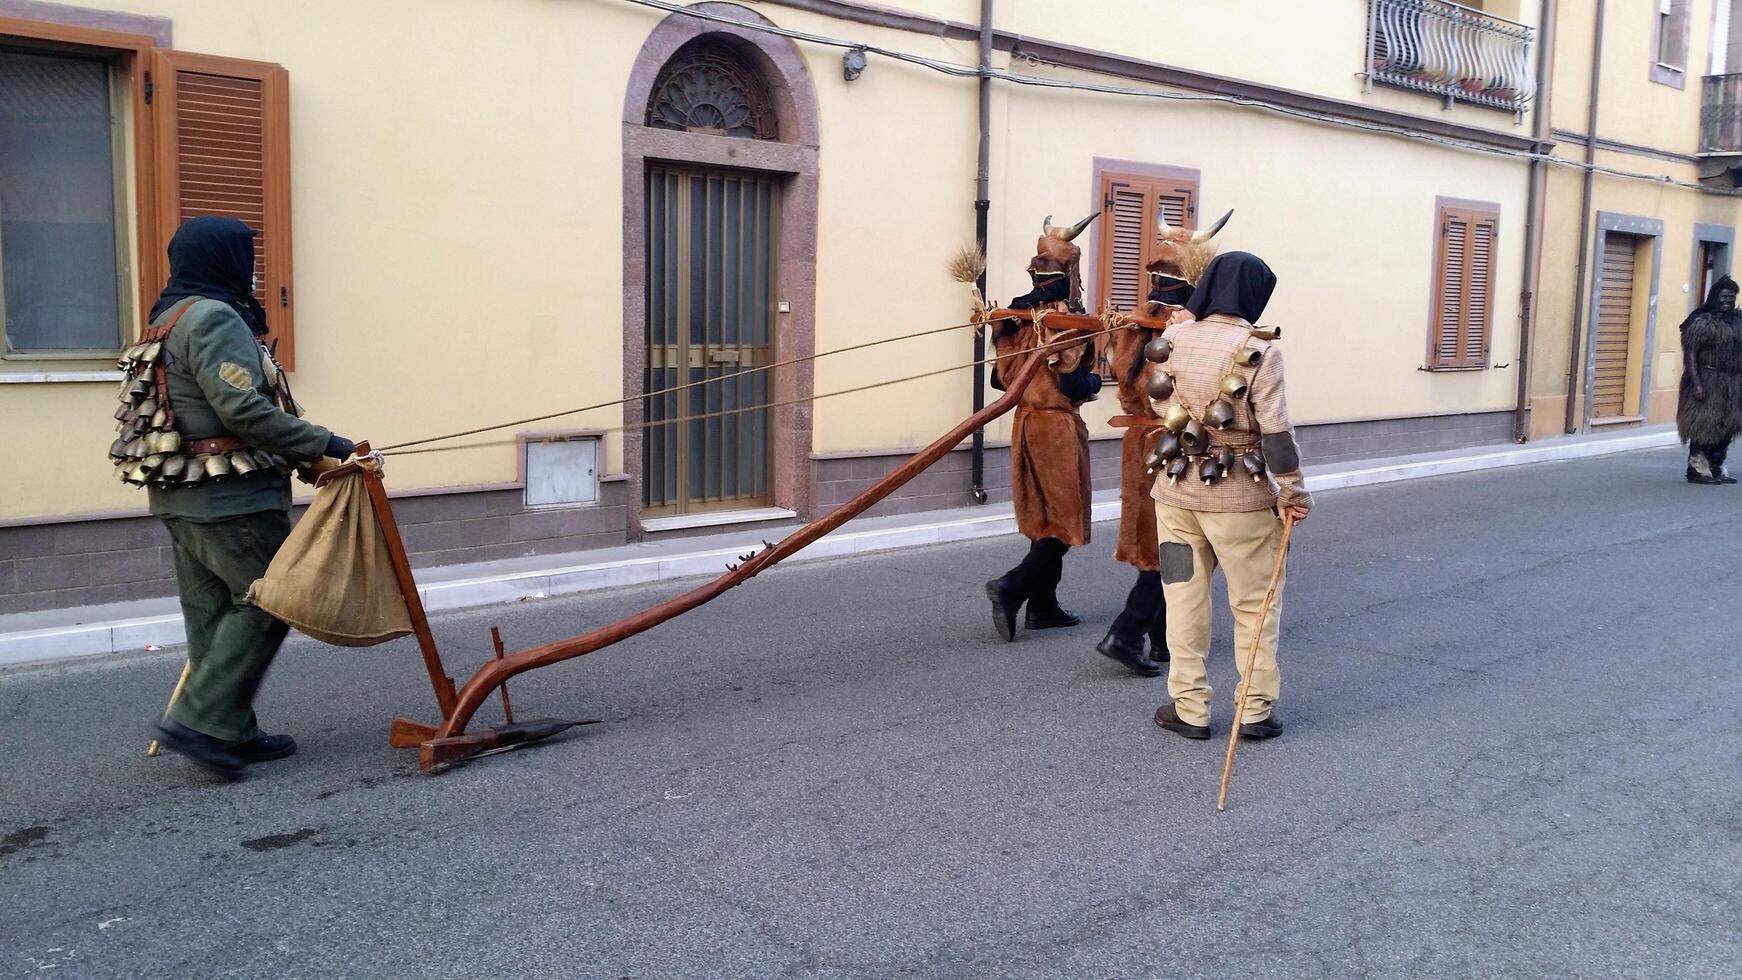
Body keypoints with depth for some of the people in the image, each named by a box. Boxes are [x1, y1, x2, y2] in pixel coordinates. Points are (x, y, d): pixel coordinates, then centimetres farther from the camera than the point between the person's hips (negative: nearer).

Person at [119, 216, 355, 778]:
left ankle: (232, 733, 18)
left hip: (181, 499, 10)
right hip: (231, 499, -10)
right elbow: (244, 412, -23)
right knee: (264, 604, -3)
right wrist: (325, 446, -21)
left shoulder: (172, 321, 19)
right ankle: (200, 721, -4)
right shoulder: (214, 319, -13)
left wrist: (299, 455, 15)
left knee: (214, 615, 12)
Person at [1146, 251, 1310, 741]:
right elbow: (1275, 431, -16)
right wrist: (1294, 491, -6)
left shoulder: (1172, 339, -1)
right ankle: (1256, 709, 18)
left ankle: (1189, 708, 16)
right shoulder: (1258, 351, -14)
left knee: (1184, 601, 12)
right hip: (1239, 498, -3)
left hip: (1175, 491, 4)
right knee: (1255, 604, 11)